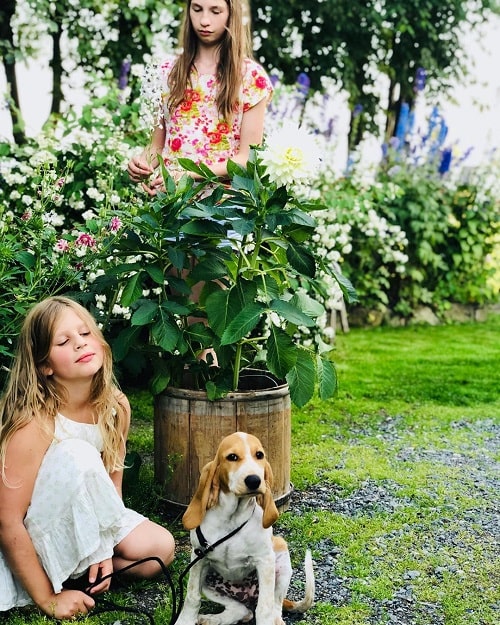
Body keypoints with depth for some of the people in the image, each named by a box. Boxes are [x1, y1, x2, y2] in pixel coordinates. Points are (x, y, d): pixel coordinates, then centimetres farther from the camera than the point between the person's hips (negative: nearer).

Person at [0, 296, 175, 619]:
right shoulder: (35, 423, -29)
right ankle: (59, 579, -14)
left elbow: (111, 482, 0)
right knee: (77, 456, -31)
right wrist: (47, 598, -22)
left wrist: (102, 550, -12)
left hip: (84, 521, 5)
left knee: (161, 548, -13)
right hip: (35, 537, -5)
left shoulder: (116, 406, -11)